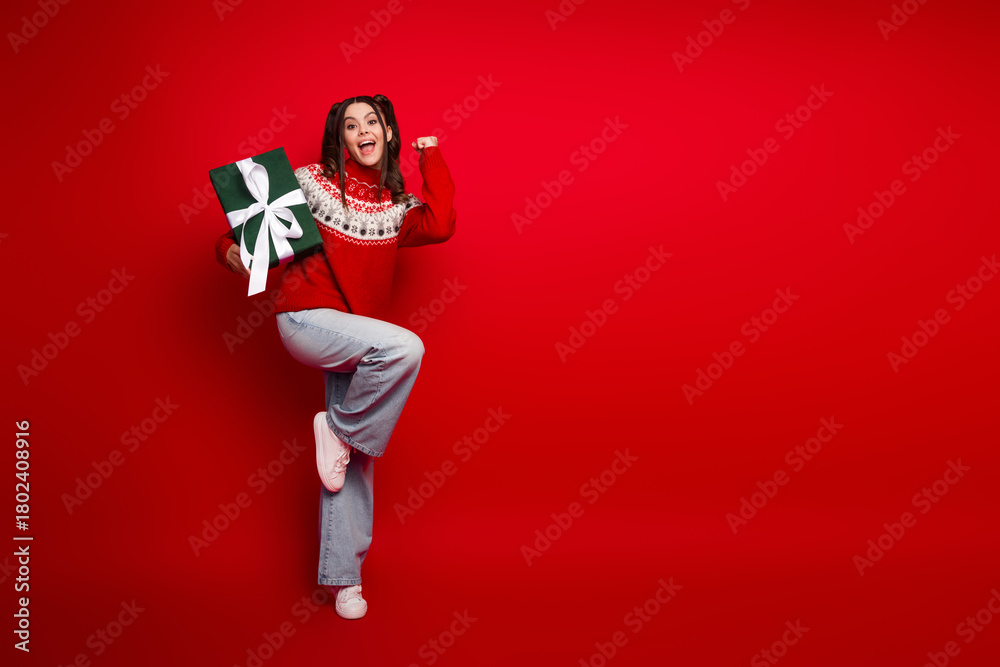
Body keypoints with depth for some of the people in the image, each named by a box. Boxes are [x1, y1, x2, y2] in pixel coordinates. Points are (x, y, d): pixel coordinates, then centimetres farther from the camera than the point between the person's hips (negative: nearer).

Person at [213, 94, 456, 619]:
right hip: (305, 319, -5)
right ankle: (339, 429, -9)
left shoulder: (396, 206, 10)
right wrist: (233, 252, -19)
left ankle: (344, 577, 13)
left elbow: (440, 226, -10)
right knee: (404, 346, -31)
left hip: (353, 341, 5)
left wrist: (431, 158, -1)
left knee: (353, 457, 3)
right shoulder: (310, 182, 1)